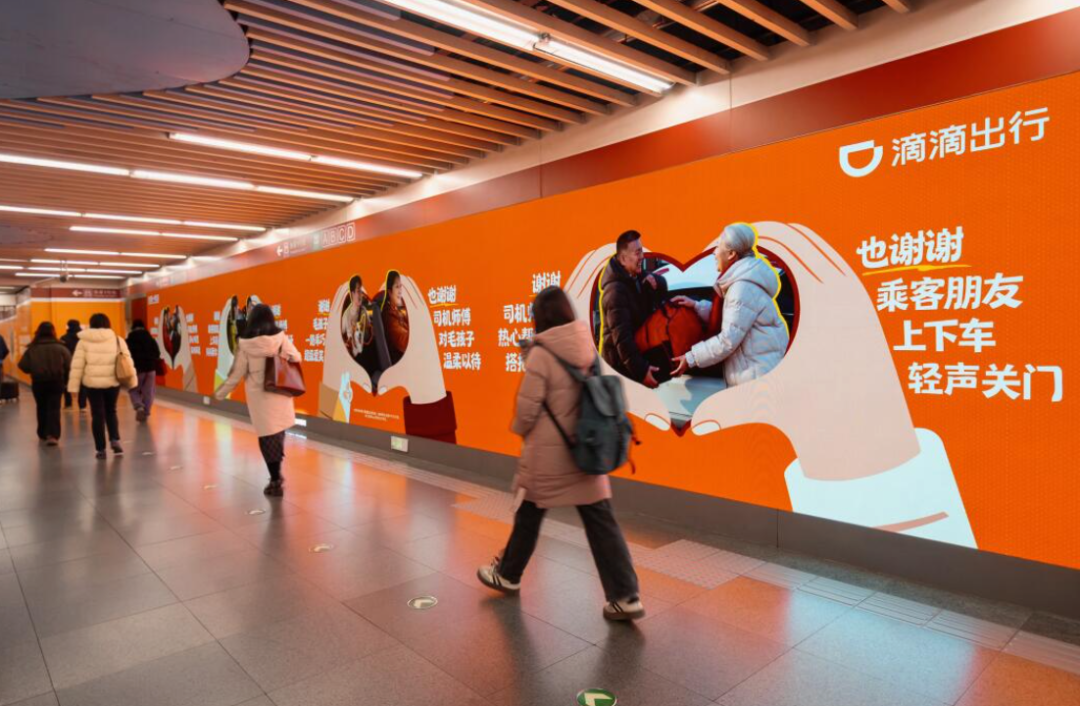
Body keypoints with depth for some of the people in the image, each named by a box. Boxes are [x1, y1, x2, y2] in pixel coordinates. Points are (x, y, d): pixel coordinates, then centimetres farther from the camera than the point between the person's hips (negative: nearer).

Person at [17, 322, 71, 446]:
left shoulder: (32, 349, -1)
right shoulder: (60, 347, -5)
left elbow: (23, 366, -4)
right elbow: (68, 365, -10)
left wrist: (34, 370, 17)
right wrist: (65, 379, 5)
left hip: (38, 382, 2)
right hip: (56, 381, -2)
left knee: (41, 408, 18)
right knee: (54, 408, 0)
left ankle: (43, 434, 30)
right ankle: (53, 435, -13)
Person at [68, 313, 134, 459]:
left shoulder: (84, 341, 0)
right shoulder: (117, 339, 1)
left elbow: (77, 366, -2)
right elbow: (127, 361, 1)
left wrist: (73, 387, 1)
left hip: (92, 383, -1)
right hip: (112, 382, 1)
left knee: (97, 415, 7)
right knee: (111, 412, 19)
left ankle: (101, 449, 10)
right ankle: (115, 440, 2)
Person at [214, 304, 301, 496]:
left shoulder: (246, 345, -8)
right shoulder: (281, 338, -7)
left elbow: (236, 373, -3)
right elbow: (297, 359, 1)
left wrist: (220, 393, 11)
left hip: (259, 397, -1)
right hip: (279, 394, 1)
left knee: (267, 436, 7)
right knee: (278, 433, 16)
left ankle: (276, 481, 13)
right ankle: (277, 477, 22)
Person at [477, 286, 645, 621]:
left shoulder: (542, 353, -16)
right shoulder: (588, 348, 0)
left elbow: (527, 408, -13)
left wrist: (519, 430, 6)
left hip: (548, 451, -4)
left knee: (529, 515, 15)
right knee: (600, 520, 7)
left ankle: (507, 575, 35)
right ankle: (625, 597, 7)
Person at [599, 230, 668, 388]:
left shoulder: (637, 277, 5)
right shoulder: (615, 291, -24)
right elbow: (622, 337, -28)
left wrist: (656, 282, -8)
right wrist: (640, 369, -30)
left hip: (634, 356, 9)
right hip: (620, 364, -9)